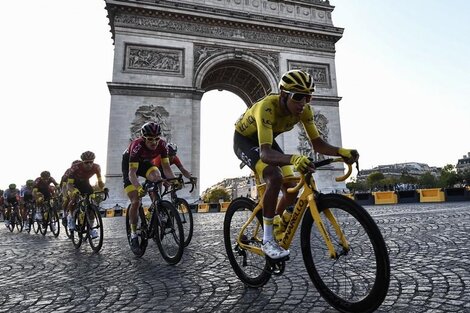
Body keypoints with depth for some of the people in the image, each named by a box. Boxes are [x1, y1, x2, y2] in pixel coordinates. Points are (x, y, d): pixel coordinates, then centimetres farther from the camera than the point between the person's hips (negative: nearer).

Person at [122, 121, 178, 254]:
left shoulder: (162, 145, -26)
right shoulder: (137, 146, -37)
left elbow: (166, 167, -25)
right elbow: (132, 172, -42)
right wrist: (138, 187, -59)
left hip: (145, 163, 3)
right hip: (129, 164, -3)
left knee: (156, 176, -32)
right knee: (136, 201, -13)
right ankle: (133, 234, 4)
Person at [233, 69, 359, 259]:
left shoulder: (304, 109, -20)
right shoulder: (267, 107, -39)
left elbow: (317, 143, -18)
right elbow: (265, 153, -50)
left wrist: (341, 151, -37)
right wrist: (293, 159, -68)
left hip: (266, 140, 6)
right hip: (244, 140, -6)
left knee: (291, 189, -5)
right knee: (275, 178, -31)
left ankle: (275, 227, 24)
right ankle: (267, 240, -17)